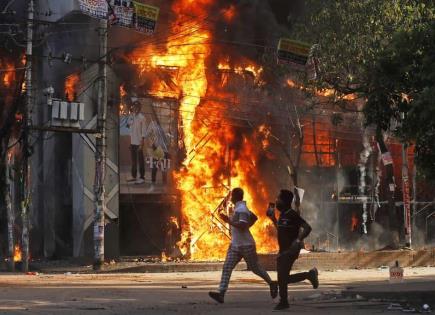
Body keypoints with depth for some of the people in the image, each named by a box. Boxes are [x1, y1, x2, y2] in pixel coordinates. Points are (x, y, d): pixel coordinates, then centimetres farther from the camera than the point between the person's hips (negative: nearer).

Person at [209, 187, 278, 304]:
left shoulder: (241, 209, -17)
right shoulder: (239, 208, 13)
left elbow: (242, 226, -29)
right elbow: (254, 217, 27)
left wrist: (229, 221, -27)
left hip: (246, 245, -9)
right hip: (235, 245, 9)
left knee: (255, 267, 6)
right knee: (227, 267, -5)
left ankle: (272, 284, 28)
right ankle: (221, 294, -14)